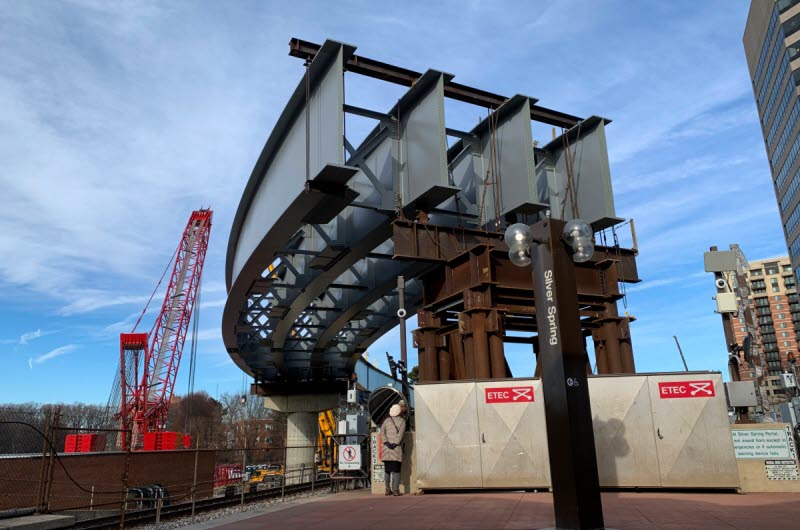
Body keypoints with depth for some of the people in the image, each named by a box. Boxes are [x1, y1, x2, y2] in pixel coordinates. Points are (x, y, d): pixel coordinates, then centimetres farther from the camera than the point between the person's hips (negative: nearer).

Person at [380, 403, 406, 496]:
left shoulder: (386, 420, 13)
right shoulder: (402, 420, 4)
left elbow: (382, 432, 0)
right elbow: (401, 433, -11)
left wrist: (386, 442, -7)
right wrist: (396, 443, -15)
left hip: (387, 447, 3)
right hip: (397, 448, -3)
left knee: (387, 470, 10)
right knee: (396, 470, -2)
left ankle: (388, 489, 12)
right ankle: (396, 490, -5)